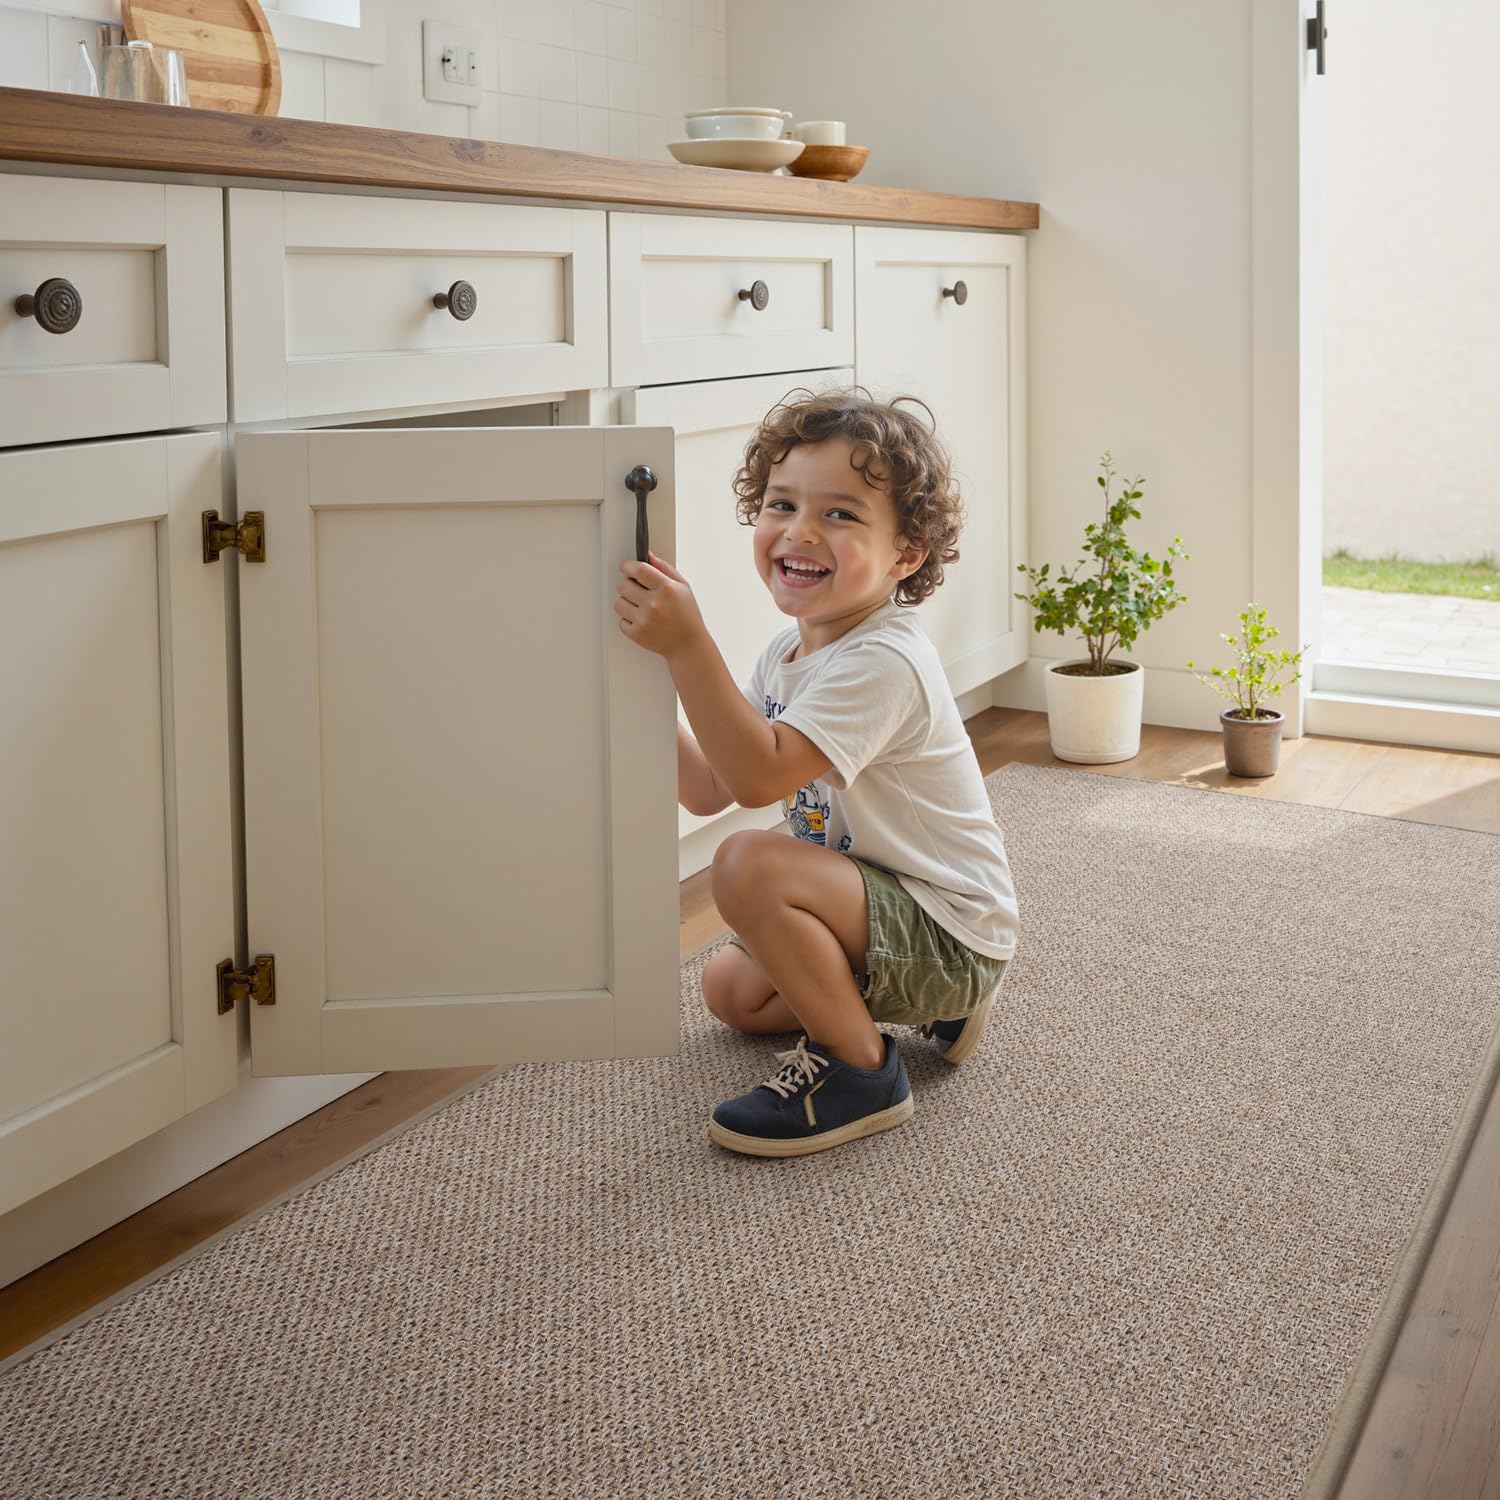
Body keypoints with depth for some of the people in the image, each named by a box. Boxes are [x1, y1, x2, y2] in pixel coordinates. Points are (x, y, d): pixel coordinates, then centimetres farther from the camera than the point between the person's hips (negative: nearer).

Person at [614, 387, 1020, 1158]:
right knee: (728, 988, 20)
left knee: (751, 866, -29)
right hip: (889, 912, 10)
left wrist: (688, 646, -42)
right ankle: (930, 1002, 23)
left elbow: (758, 777, -37)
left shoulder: (881, 663, -26)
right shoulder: (790, 652, 4)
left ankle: (863, 1072, -13)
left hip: (951, 930, -10)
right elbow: (709, 789, 3)